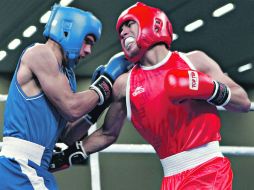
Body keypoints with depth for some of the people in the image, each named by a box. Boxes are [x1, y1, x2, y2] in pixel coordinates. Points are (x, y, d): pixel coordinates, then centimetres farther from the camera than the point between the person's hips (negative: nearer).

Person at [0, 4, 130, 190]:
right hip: (20, 166, -9)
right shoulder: (39, 53, -6)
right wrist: (107, 80, 0)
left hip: (33, 167, 9)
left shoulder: (65, 73, 18)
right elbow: (72, 108, -12)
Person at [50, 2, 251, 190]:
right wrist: (67, 154, 13)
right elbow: (108, 134, 20)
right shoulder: (124, 84, 7)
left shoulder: (194, 61, 2)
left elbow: (244, 103, 4)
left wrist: (210, 89, -13)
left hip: (210, 170, -2)